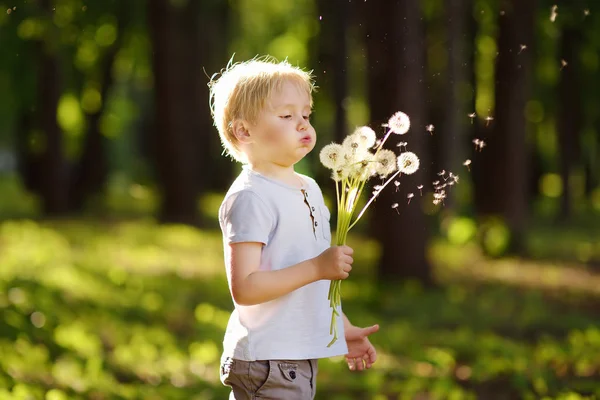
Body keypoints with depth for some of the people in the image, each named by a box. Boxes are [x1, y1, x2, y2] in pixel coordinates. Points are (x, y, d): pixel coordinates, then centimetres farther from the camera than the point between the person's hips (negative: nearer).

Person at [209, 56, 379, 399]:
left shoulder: (309, 189, 14)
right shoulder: (250, 198, -15)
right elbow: (244, 288, -23)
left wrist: (344, 329, 23)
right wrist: (316, 267, -25)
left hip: (302, 357, 9)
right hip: (266, 364, -9)